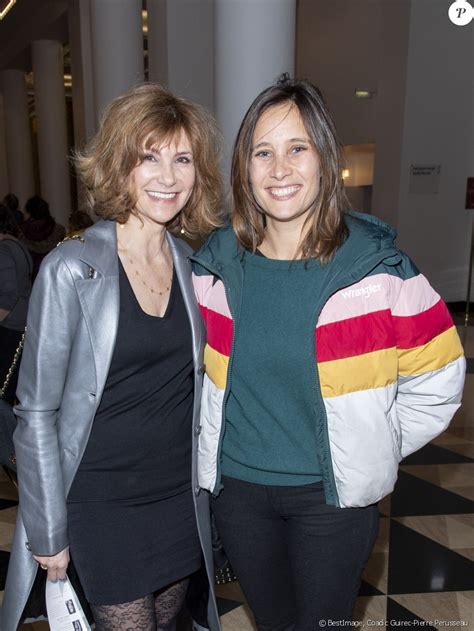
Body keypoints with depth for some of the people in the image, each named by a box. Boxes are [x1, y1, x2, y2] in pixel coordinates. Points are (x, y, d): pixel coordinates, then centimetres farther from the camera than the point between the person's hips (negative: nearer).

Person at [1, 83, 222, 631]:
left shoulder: (192, 265, 0)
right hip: (101, 500, -5)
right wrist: (49, 533, -9)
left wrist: (208, 480, 9)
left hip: (181, 494, 5)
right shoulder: (71, 269, -15)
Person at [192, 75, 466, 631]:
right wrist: (212, 448, 9)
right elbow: (199, 371, 10)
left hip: (332, 494, -2)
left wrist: (372, 450, -3)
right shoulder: (216, 265, -6)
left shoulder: (375, 264, -14)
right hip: (236, 488, 3)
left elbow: (438, 377, -6)